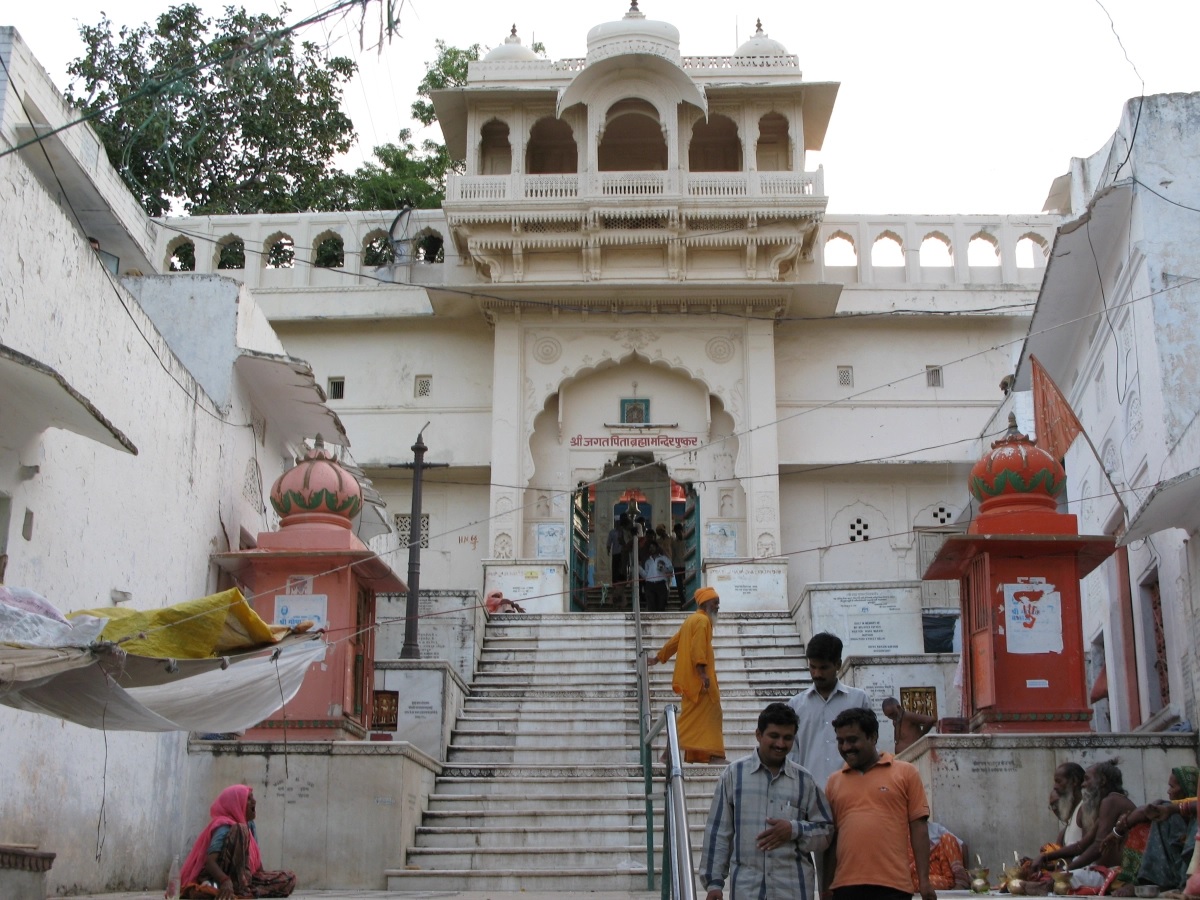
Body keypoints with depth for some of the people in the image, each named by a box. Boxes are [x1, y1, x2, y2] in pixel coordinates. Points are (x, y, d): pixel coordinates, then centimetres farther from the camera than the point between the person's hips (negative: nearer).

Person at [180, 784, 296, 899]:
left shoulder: (249, 825, 13)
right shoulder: (225, 827, -14)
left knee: (289, 880, -6)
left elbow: (255, 858, 16)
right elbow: (210, 861, -28)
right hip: (219, 882, -9)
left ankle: (243, 890, -22)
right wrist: (226, 882, -46)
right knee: (240, 829, -26)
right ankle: (240, 891, -34)